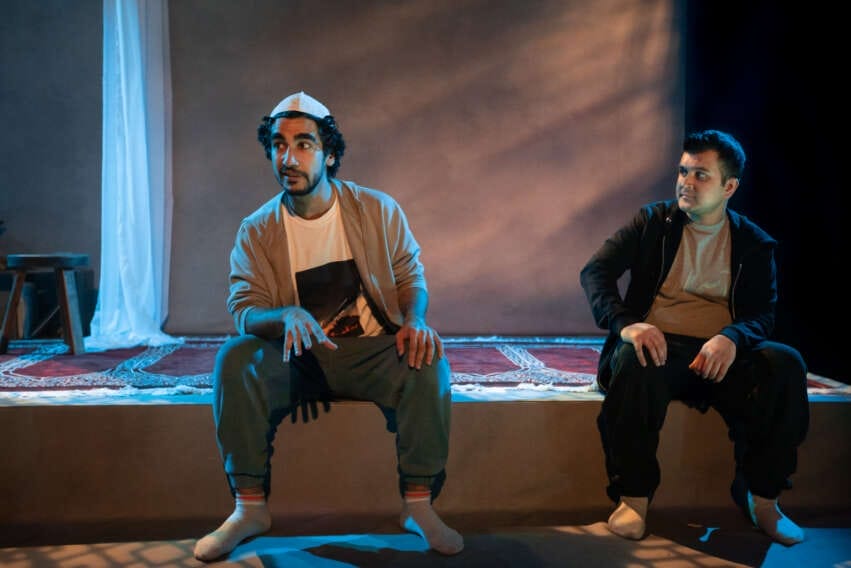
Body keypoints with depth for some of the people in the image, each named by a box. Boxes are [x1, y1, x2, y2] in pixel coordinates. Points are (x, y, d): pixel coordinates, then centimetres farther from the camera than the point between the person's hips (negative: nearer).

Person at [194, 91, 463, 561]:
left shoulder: (378, 210, -3)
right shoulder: (256, 231, -4)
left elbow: (410, 276, 3)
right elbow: (244, 311, -10)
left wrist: (415, 320, -21)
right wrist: (287, 315, -34)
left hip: (370, 351, 0)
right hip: (296, 357, 1)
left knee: (428, 362, -30)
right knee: (234, 359, -28)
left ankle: (418, 506, -17)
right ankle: (250, 508, -17)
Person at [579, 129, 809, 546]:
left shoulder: (754, 244, 11)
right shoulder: (654, 222, 8)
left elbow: (763, 314, 2)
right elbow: (595, 271, -3)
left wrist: (732, 338, -24)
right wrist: (625, 324, -24)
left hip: (722, 354, 2)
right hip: (658, 346, -1)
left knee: (785, 363, -28)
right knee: (633, 362, -37)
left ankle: (760, 495, -12)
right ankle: (634, 495, -21)